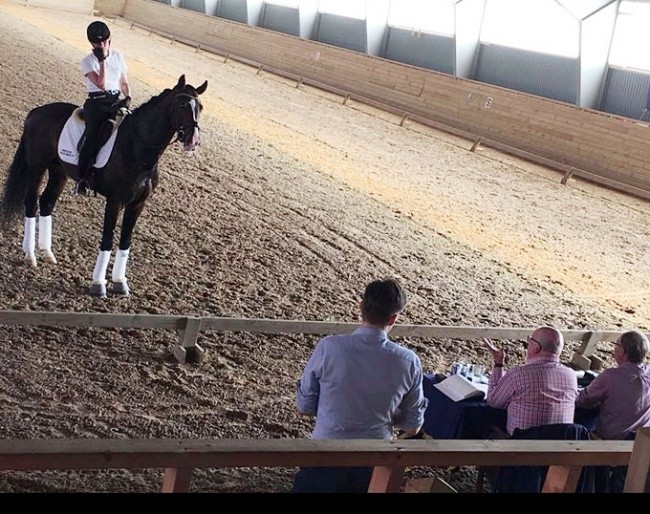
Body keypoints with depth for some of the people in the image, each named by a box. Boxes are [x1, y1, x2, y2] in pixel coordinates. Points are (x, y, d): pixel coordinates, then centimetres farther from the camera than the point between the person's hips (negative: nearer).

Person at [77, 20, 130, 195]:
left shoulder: (117, 56, 12)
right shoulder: (88, 61, -2)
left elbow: (124, 82, 18)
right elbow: (101, 84, -14)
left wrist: (128, 97, 0)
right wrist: (102, 61, -14)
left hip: (116, 102, 4)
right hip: (96, 103, -4)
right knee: (93, 138, -21)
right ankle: (82, 178, -14)